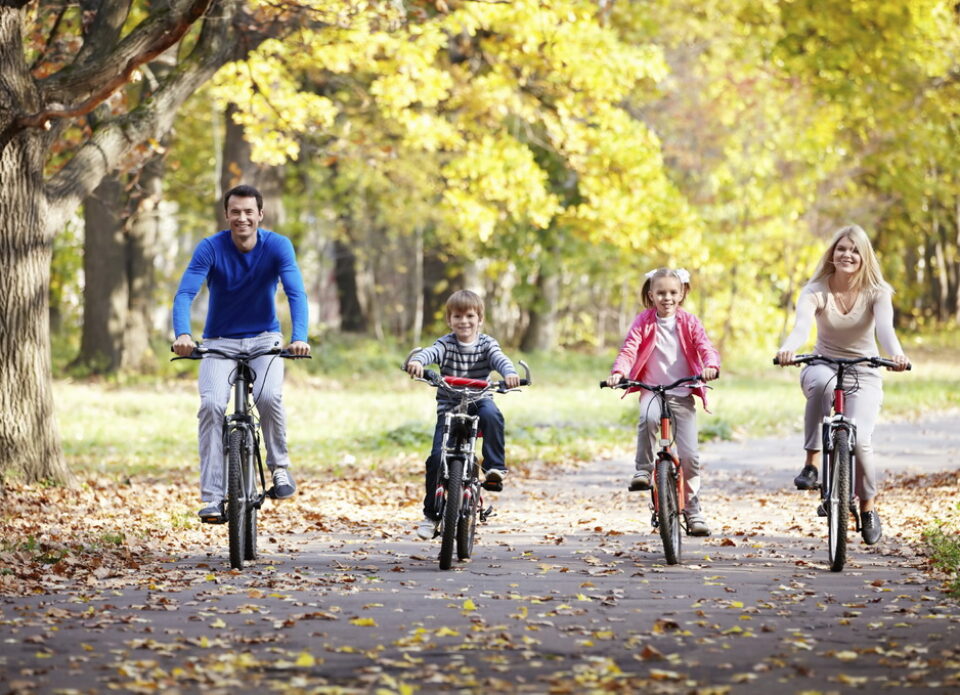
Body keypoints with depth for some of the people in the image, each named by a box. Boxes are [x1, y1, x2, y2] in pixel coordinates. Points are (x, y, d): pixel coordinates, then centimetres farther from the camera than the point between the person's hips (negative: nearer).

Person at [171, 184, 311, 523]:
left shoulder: (277, 246, -12)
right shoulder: (211, 248, -14)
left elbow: (296, 292, -23)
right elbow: (185, 294, -24)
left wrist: (300, 337, -41)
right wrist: (182, 334, -43)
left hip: (264, 338, 0)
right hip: (220, 341, 0)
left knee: (269, 396, -28)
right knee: (212, 404, -23)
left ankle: (280, 466, -3)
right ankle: (212, 497, -20)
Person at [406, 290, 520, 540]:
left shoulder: (486, 344, -1)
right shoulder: (446, 344, -3)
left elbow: (499, 358, -19)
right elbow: (431, 352, -24)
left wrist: (509, 373, -43)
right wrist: (417, 361, -48)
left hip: (479, 400, 0)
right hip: (449, 406, 0)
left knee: (492, 415, -36)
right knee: (437, 458, -11)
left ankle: (495, 467, -24)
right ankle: (431, 514, 3)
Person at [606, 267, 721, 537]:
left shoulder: (689, 322, 4)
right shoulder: (643, 321, 2)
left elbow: (706, 348, -6)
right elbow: (629, 349, -8)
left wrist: (710, 366, -29)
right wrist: (618, 371, -29)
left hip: (682, 395, 1)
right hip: (652, 390, -1)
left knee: (689, 455, -4)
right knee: (648, 418, -38)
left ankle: (692, 508, 13)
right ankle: (643, 470, -21)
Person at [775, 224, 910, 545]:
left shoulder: (876, 292, -8)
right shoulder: (815, 291, -10)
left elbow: (884, 327, -27)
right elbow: (802, 324, -29)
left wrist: (896, 353, -50)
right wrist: (788, 349, -52)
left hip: (864, 374, 0)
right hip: (823, 367, 0)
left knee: (858, 438, -21)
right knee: (822, 382, -39)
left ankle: (868, 507, 5)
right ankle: (812, 462, -29)